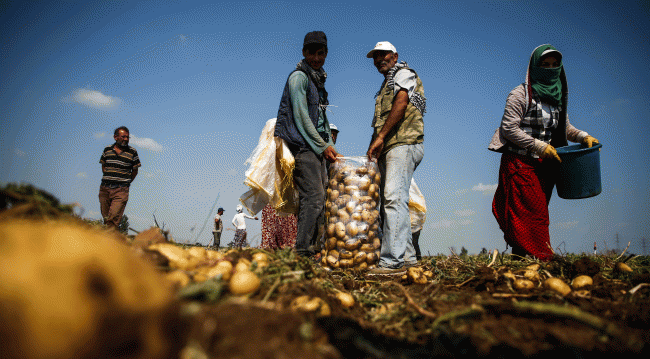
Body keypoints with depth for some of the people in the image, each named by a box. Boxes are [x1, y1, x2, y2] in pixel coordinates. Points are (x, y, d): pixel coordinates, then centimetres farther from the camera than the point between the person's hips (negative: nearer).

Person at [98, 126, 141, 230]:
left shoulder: (132, 152, 1)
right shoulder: (107, 150, 8)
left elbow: (135, 170, 10)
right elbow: (103, 166, 21)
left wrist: (126, 183, 7)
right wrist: (108, 179, 12)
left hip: (121, 190, -3)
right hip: (105, 188, 3)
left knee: (113, 218, -14)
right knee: (106, 218, 8)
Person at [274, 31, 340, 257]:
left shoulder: (319, 81, 23)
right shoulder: (299, 77, -5)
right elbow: (301, 117, -13)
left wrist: (330, 145, 14)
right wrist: (323, 145, -12)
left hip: (317, 147, 9)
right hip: (302, 146, -9)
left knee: (320, 198, 5)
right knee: (314, 197, -16)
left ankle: (309, 248, 9)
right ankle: (302, 251, -14)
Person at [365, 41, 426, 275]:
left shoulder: (404, 73, 7)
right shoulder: (386, 86, 32)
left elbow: (401, 104, -11)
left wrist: (380, 137, -16)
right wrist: (374, 149, 12)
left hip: (404, 144, -9)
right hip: (389, 149, 9)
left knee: (394, 198, -21)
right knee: (390, 201, 5)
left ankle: (393, 261, -26)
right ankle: (407, 257, 8)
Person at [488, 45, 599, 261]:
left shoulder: (557, 95, 13)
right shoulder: (521, 94, -8)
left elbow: (564, 127, 21)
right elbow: (508, 129, -13)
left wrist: (583, 136, 1)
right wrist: (540, 146, -16)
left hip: (544, 164, 7)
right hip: (520, 163, -7)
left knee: (537, 215, 7)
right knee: (531, 215, -12)